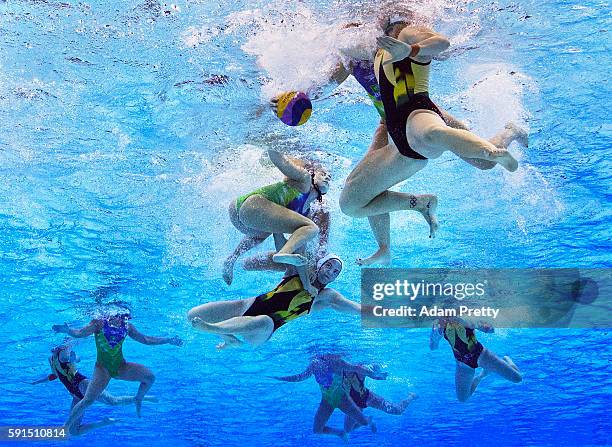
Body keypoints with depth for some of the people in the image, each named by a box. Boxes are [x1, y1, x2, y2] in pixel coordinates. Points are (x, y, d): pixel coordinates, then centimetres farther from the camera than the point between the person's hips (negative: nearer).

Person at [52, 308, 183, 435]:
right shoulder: (100, 323, -7)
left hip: (121, 366, 4)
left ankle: (138, 400, 15)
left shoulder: (127, 327, 3)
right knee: (88, 400, -15)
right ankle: (66, 426, 5)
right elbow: (79, 333, -14)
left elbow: (146, 339, 11)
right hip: (103, 367, -4)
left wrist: (168, 340, 10)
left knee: (150, 377, -12)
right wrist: (66, 330, -35)